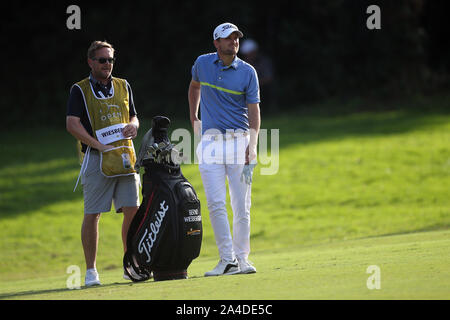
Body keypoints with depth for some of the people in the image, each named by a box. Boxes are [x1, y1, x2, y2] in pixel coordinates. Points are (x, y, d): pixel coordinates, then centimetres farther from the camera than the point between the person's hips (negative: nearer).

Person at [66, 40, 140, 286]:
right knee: (92, 214, -3)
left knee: (132, 211, -1)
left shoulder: (123, 86, 16)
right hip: (97, 158, -4)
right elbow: (72, 124, -9)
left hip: (125, 156, 4)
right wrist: (98, 145, -18)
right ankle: (91, 270, 3)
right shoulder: (80, 90, 1)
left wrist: (133, 126, 0)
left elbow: (133, 116, 25)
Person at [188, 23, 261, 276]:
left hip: (240, 140, -1)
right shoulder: (203, 64, 6)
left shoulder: (247, 72, 0)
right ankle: (227, 260, -6)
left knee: (242, 205, 0)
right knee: (216, 204, -8)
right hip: (211, 140, 1)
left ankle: (242, 259, 8)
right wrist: (193, 118, 28)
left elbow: (254, 111, -2)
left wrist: (253, 146, -12)